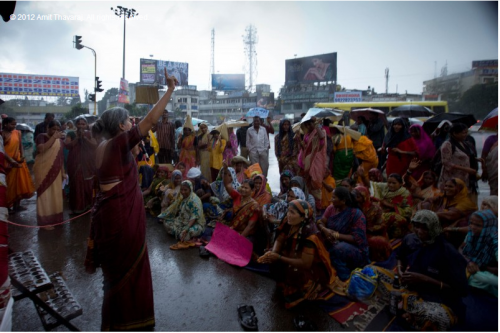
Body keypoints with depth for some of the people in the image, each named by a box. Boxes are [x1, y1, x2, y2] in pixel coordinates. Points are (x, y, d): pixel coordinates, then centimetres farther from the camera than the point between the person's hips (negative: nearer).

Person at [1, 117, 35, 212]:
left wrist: (22, 156, -6)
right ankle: (7, 206, 11)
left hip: (18, 161, 5)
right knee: (8, 184, 1)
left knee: (19, 183, 10)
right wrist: (10, 160, -21)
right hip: (7, 162, -5)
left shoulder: (17, 133, 7)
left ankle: (17, 205, 20)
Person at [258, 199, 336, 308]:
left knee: (293, 271, -32)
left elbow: (305, 263, -31)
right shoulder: (289, 223, -14)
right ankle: (286, 285, 9)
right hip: (294, 257, 7)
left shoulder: (310, 236, -33)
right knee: (274, 263, -14)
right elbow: (279, 240, -4)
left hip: (313, 269, -6)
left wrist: (279, 257, -31)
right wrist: (273, 253, -26)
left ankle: (300, 292, -1)